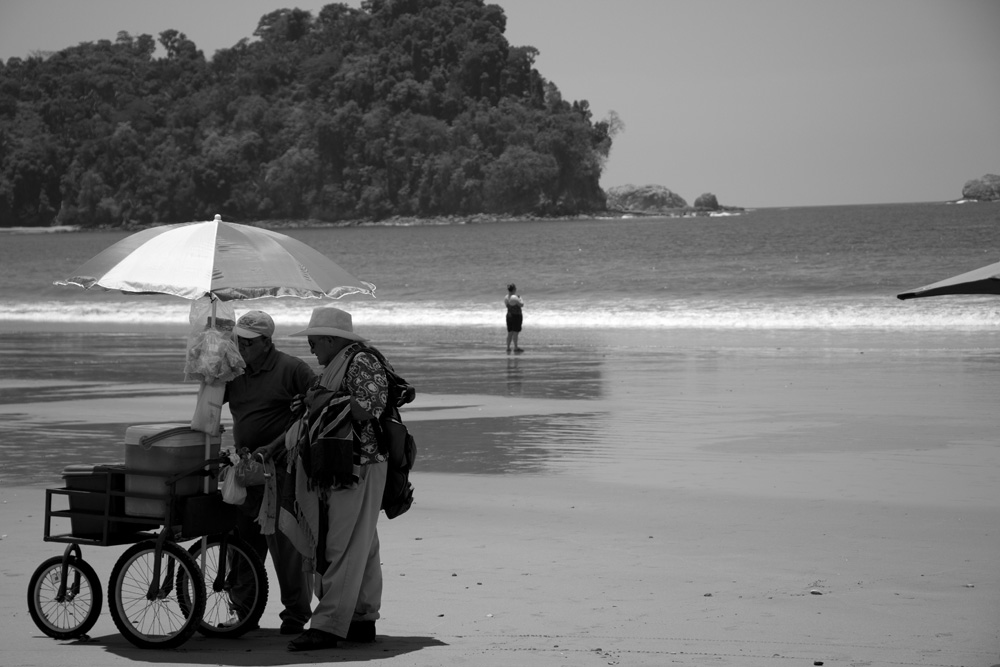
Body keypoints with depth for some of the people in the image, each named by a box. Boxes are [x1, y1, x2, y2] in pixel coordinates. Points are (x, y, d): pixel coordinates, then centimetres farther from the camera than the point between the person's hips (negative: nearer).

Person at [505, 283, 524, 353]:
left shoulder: (506, 297, 1)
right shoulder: (514, 298, -24)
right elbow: (521, 305, -16)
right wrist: (521, 300, 5)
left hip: (509, 315, 8)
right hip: (516, 316, -7)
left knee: (510, 332, 14)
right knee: (515, 333, 1)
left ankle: (508, 347, 16)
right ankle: (516, 348, 7)